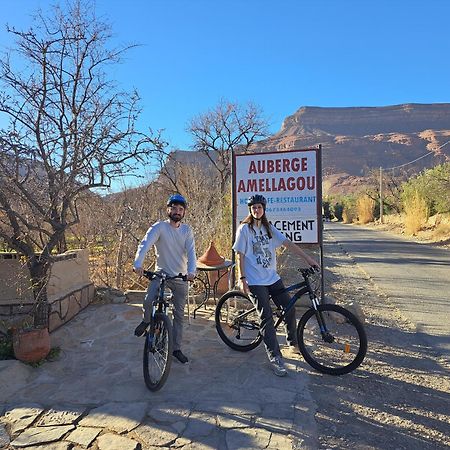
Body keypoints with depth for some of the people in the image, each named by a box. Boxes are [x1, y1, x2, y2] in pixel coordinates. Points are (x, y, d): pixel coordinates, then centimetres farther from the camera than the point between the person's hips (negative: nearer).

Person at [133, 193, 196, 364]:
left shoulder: (187, 230, 1)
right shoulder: (159, 227, -7)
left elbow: (191, 252, -11)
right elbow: (145, 244, -21)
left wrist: (191, 270, -30)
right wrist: (138, 263, -40)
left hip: (181, 278, 2)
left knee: (179, 315, 8)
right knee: (149, 300, -26)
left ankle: (176, 349, 24)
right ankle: (146, 320, 10)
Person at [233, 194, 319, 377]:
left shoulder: (269, 228, 9)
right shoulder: (244, 229, -5)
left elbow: (288, 243, 3)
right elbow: (240, 255, -6)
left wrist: (307, 258, -3)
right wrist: (242, 278, -12)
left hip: (272, 278, 5)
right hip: (255, 281, -5)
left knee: (289, 308, 6)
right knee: (267, 316, -8)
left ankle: (293, 342, 31)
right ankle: (275, 357, 1)